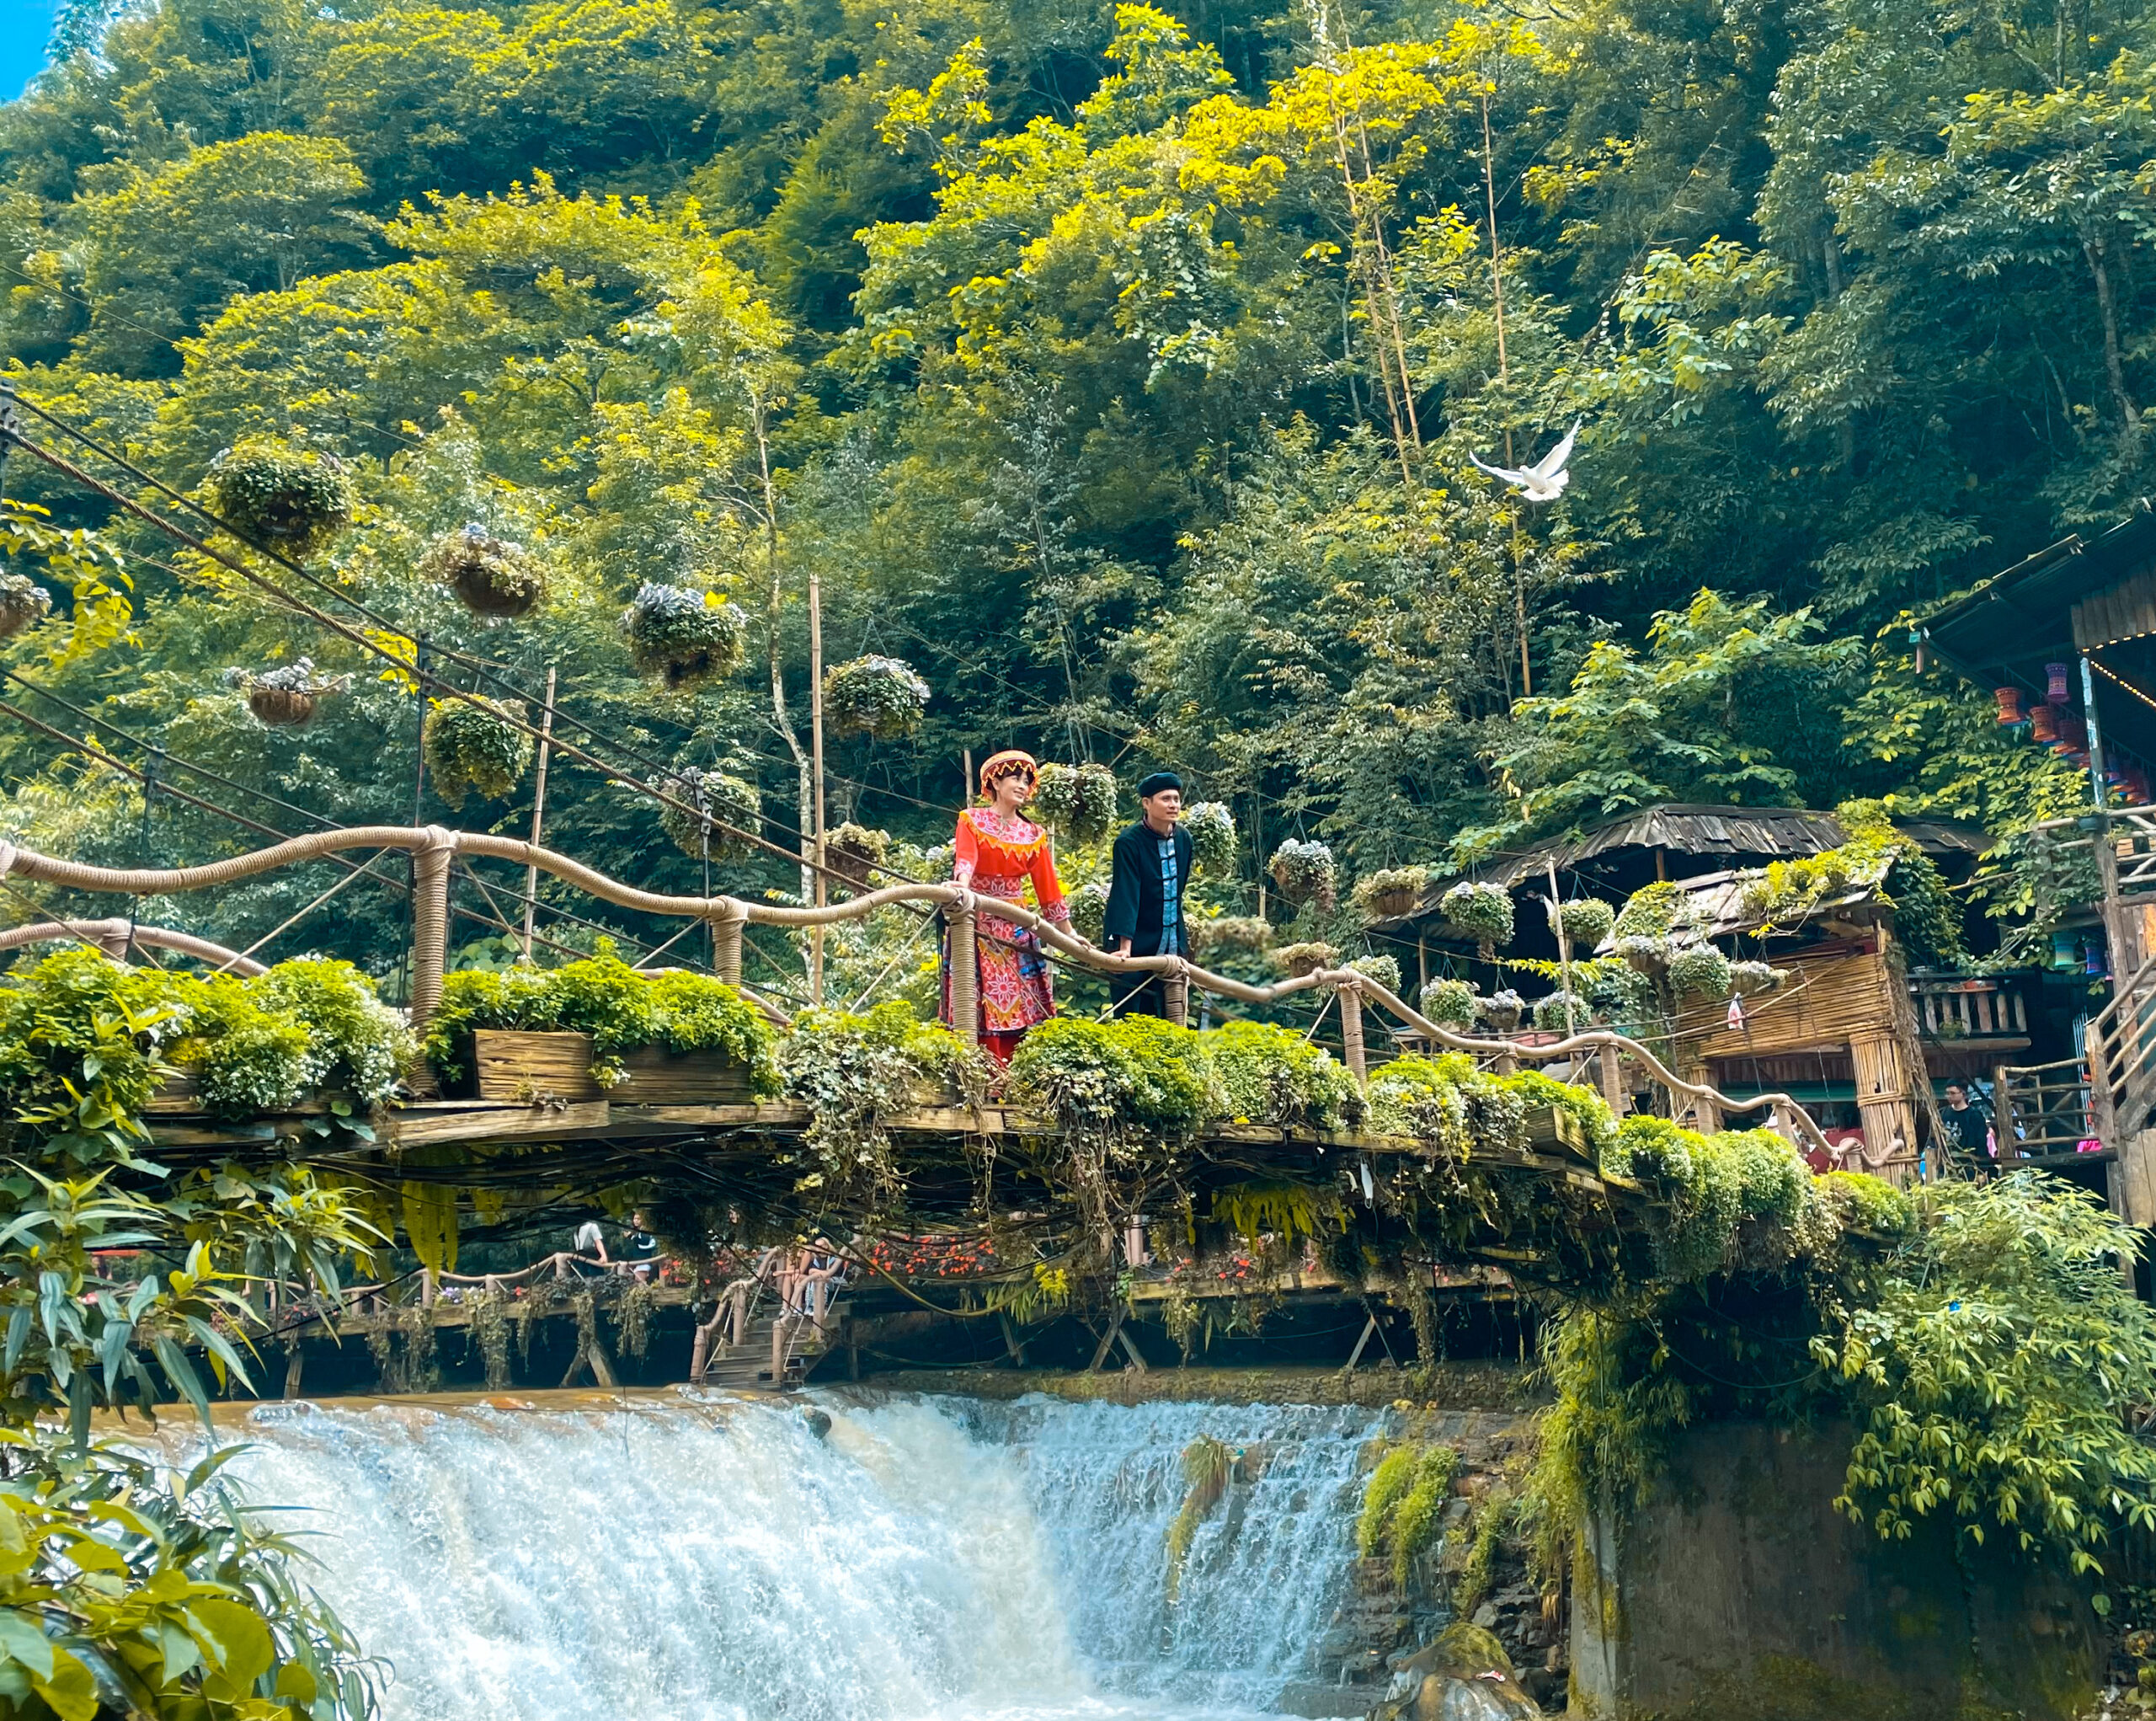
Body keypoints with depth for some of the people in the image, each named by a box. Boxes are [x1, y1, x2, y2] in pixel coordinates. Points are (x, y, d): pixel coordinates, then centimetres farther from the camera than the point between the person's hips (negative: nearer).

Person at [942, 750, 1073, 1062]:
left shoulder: (1033, 835, 10)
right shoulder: (971, 821, 0)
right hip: (976, 926, -3)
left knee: (1018, 1011, -2)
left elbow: (1048, 888, 12)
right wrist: (964, 889, -40)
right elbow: (964, 860, -19)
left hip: (1016, 929, 3)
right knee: (982, 1011, -7)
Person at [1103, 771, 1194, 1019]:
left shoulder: (1183, 839, 3)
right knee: (1129, 1016, -3)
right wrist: (1124, 946, -32)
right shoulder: (1129, 843, -16)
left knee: (1160, 1017, 7)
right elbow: (1125, 895, -24)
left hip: (1171, 945, 6)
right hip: (1136, 944, -6)